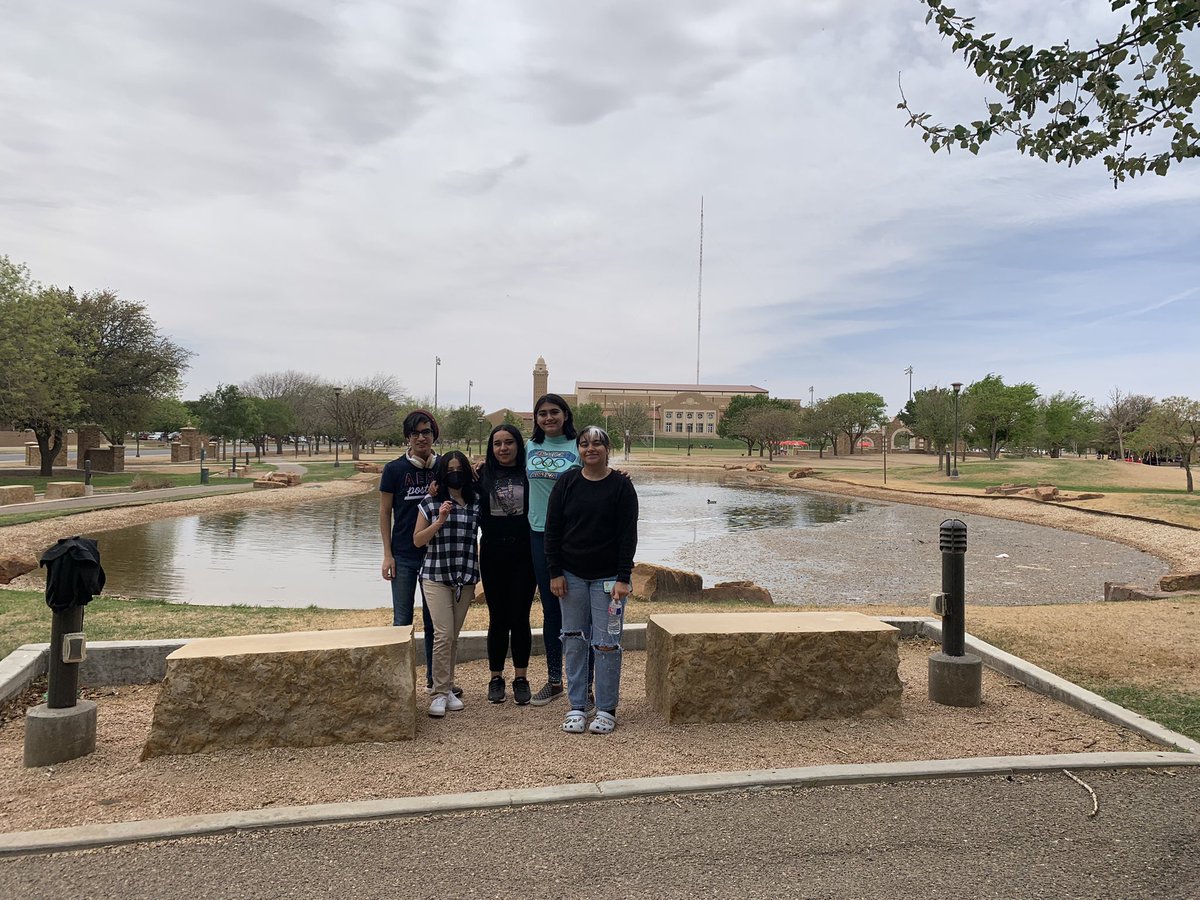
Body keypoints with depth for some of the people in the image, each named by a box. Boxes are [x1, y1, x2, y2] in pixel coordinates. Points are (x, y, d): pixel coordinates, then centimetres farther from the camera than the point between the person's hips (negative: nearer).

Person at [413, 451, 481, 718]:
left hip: (466, 578, 2)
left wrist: (479, 578, 9)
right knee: (443, 634, -9)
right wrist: (439, 521, -13)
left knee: (454, 635, 8)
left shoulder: (476, 504, 7)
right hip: (436, 577, -2)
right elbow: (417, 540, 1)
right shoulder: (430, 504, 2)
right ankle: (440, 693, -1)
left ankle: (448, 688, 19)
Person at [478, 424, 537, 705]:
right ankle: (496, 678, 21)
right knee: (497, 618, 8)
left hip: (524, 554, -1)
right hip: (493, 554, 1)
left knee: (520, 618, 3)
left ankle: (521, 678, 18)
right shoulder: (483, 475, 4)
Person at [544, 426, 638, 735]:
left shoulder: (621, 485, -3)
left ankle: (606, 710, 13)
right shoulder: (567, 483, 2)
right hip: (572, 576, 2)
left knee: (607, 644, 0)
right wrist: (555, 572, -3)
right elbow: (552, 530, 3)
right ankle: (576, 708, 18)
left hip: (608, 578, -2)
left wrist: (623, 578, -11)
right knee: (574, 644, 7)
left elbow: (628, 535, -5)